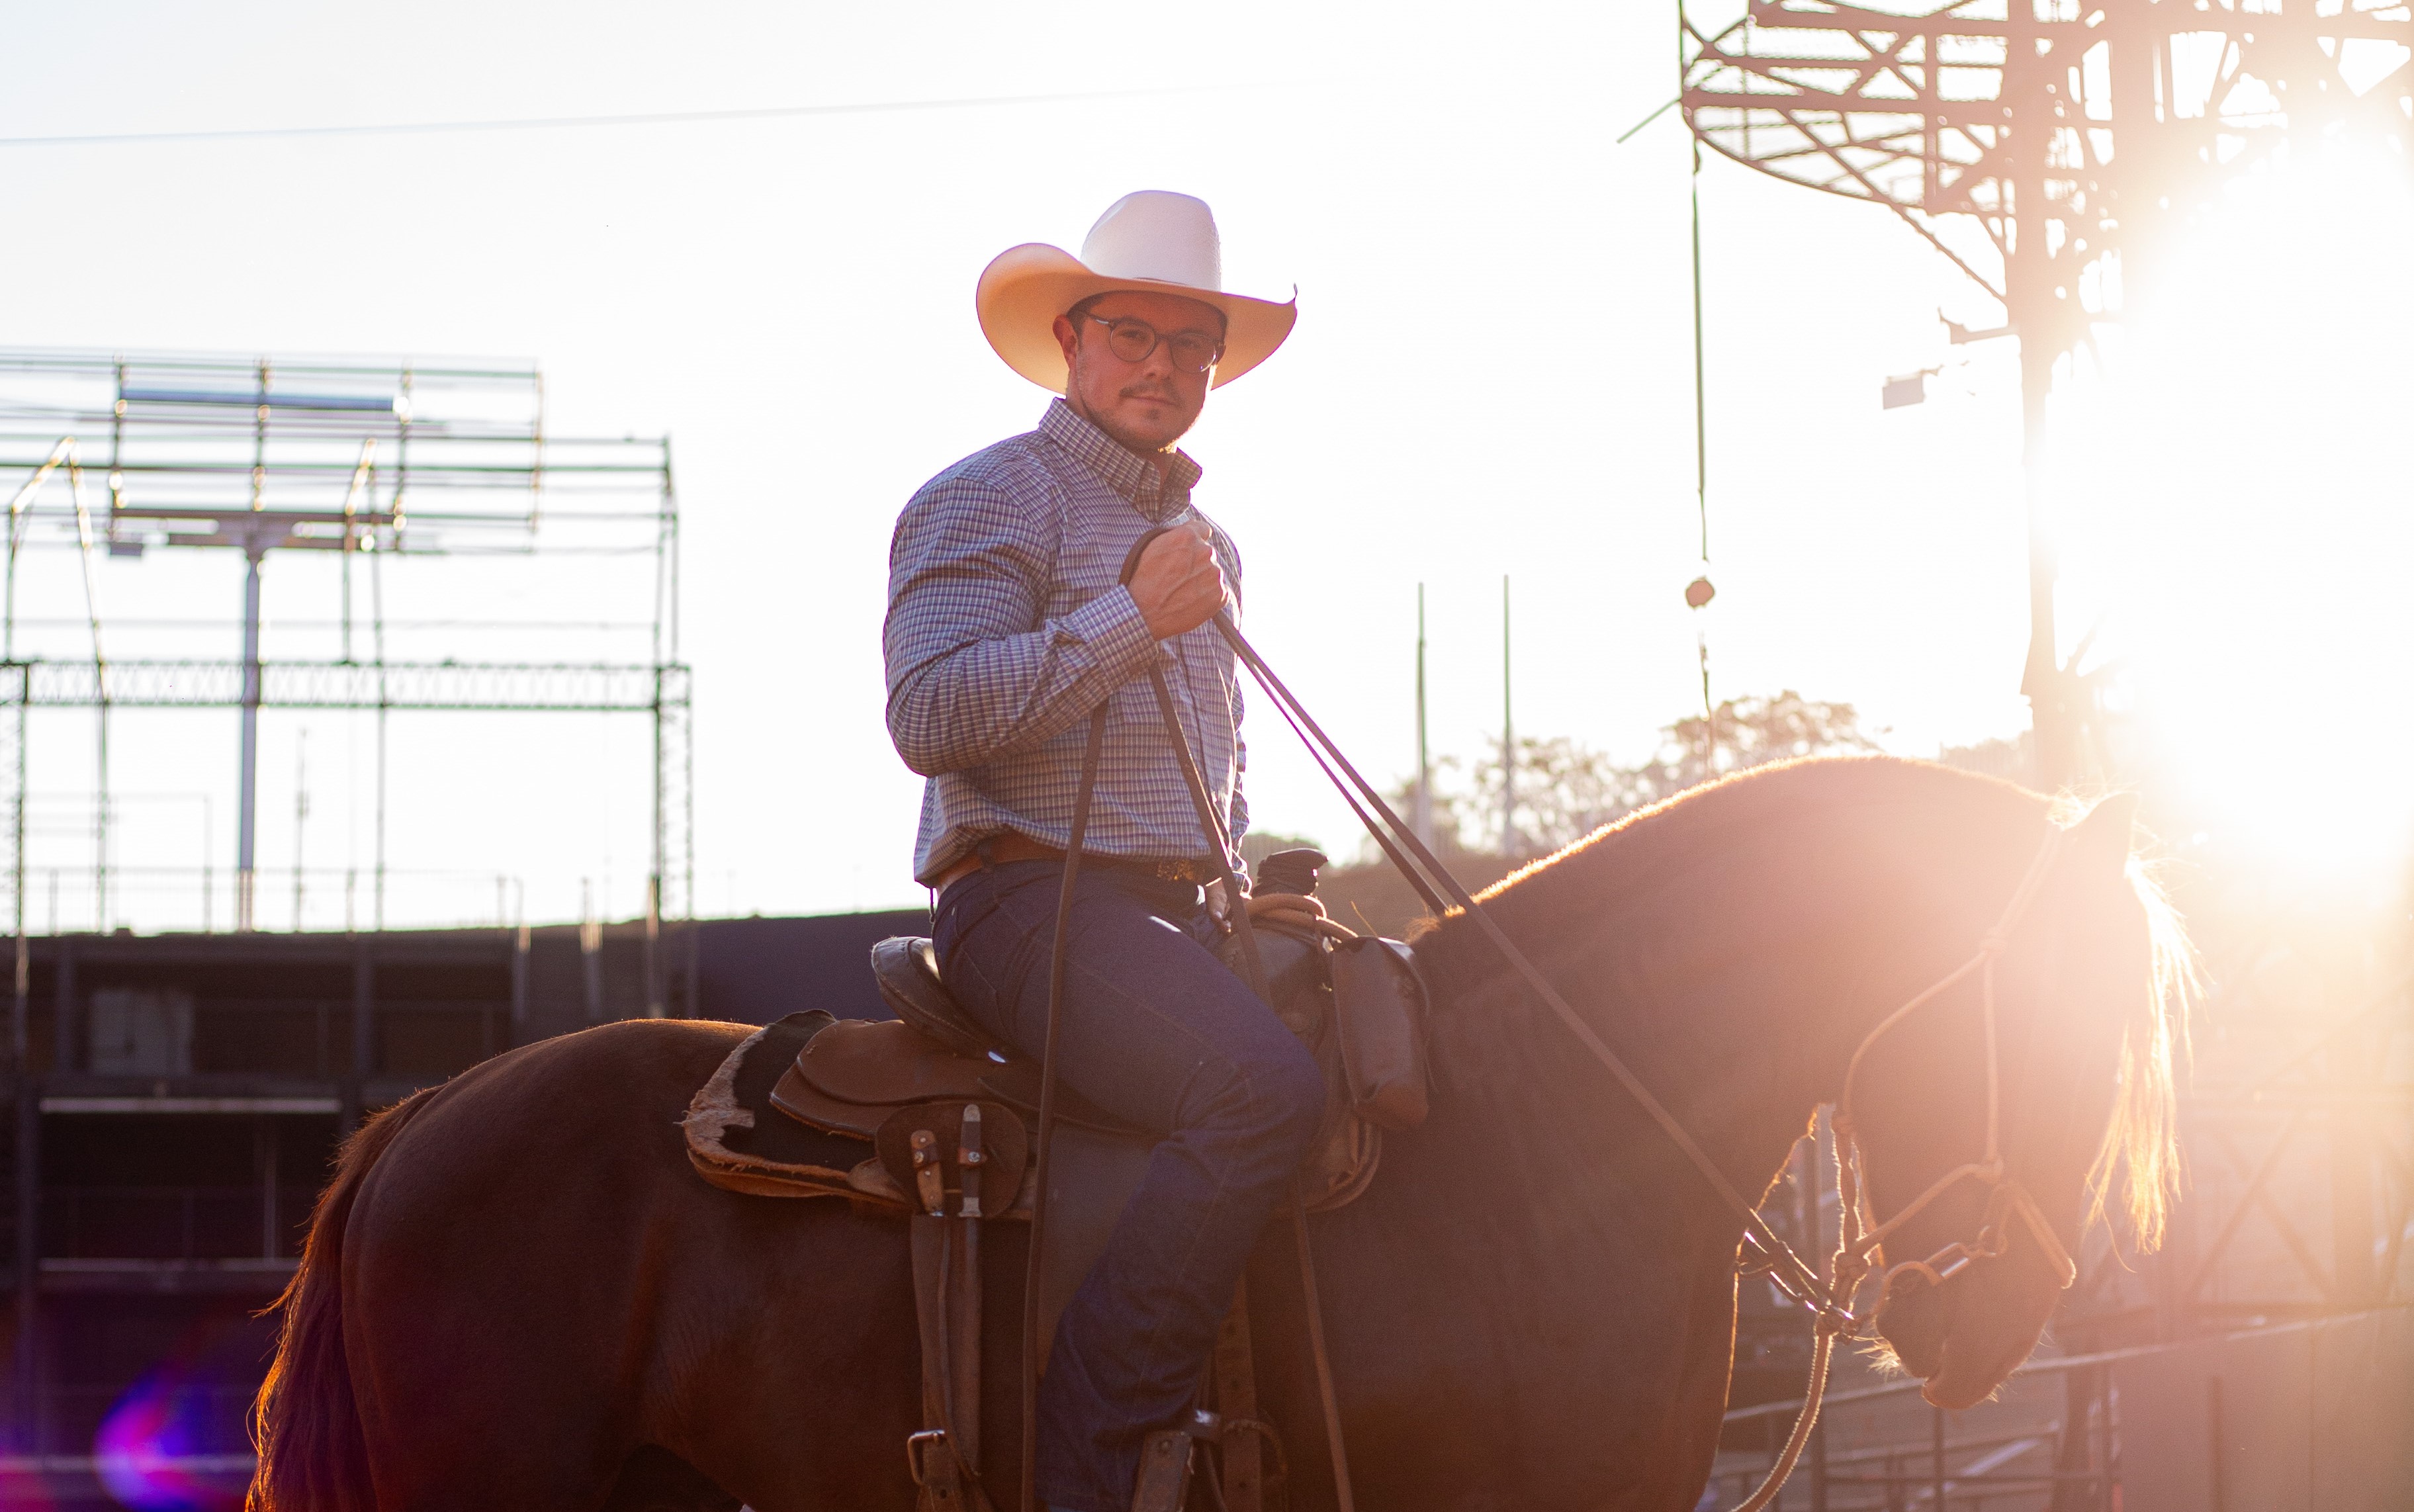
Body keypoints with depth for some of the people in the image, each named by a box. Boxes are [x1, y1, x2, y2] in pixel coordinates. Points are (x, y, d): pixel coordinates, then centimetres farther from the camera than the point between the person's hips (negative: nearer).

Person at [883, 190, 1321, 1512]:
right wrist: (1130, 620, -16)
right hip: (1033, 899, -9)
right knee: (1266, 1087, -32)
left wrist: (1233, 897, 17)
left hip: (1178, 912, 9)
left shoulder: (1206, 545, 25)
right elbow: (931, 716, -16)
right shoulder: (989, 499, -1)